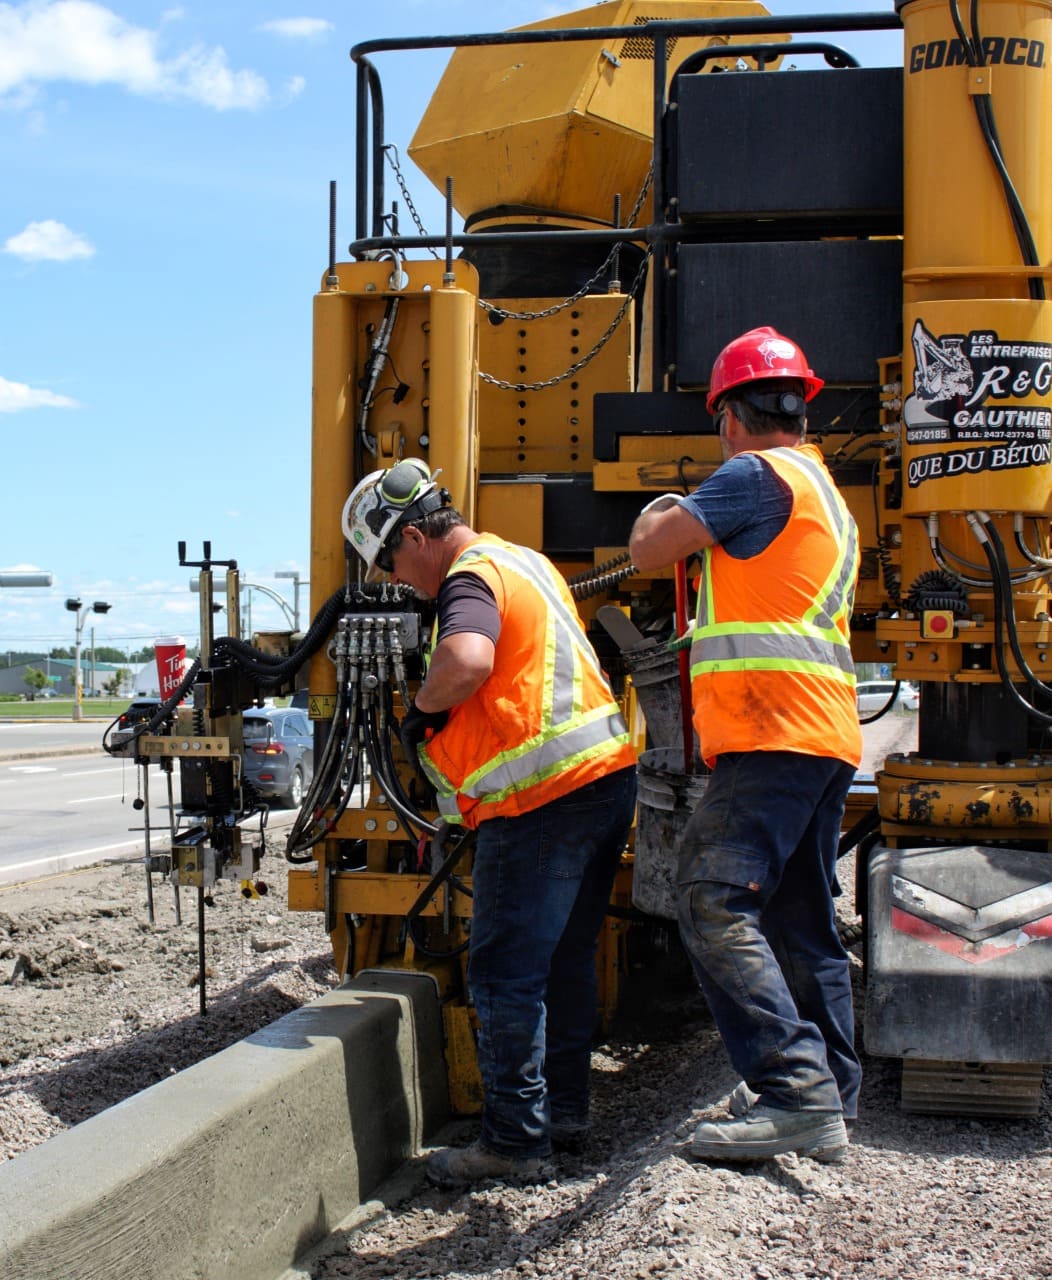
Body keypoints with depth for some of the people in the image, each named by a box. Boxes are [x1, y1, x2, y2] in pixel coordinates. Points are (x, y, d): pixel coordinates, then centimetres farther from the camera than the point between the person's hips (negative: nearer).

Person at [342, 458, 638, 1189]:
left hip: (545, 799, -10)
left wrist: (423, 705, -14)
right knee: (567, 957, 18)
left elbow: (466, 660, -34)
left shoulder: (470, 578, -12)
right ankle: (566, 1109, 27)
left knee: (506, 972, -2)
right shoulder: (526, 561, 19)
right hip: (609, 773, 10)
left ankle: (515, 1139, 4)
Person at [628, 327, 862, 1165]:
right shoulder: (826, 494, 27)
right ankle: (828, 1109, 16)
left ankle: (795, 1089, -24)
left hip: (772, 733, -10)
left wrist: (657, 515, 15)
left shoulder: (758, 474, -5)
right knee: (804, 925, 12)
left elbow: (650, 552, -7)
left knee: (716, 905, -17)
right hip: (827, 736, 10)